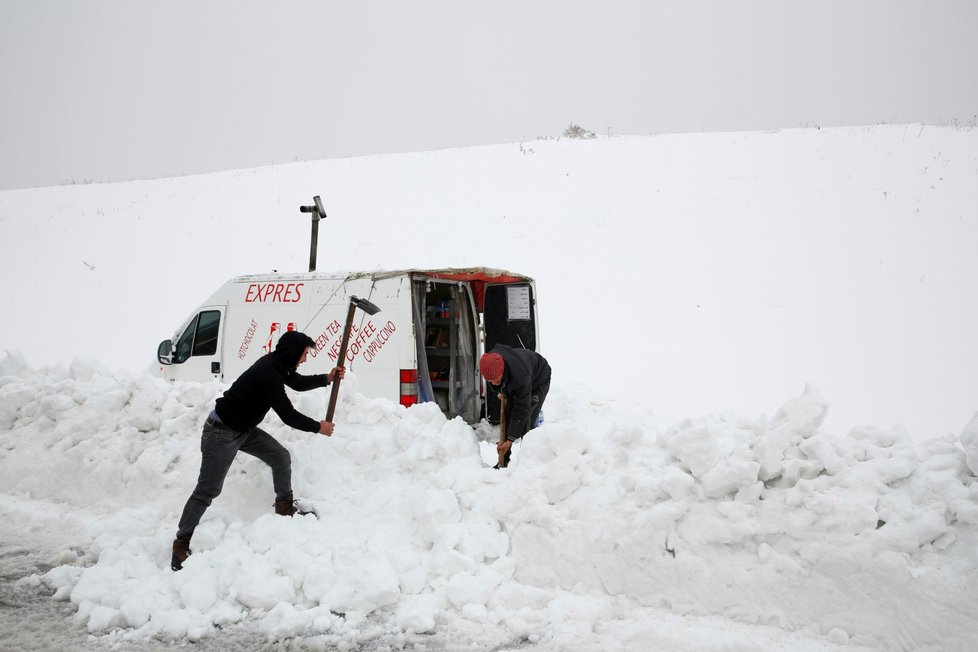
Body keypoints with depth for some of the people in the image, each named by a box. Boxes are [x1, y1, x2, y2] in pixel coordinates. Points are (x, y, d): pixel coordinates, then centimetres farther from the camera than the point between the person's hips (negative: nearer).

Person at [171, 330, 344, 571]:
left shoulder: (276, 363, -1)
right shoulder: (269, 374, -29)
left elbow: (299, 383, 19)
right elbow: (288, 415, -24)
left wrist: (327, 378, 4)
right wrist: (319, 427, -10)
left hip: (245, 428, 9)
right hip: (222, 432, -9)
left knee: (281, 457, 5)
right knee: (207, 490, -6)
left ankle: (285, 508, 19)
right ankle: (181, 544, 1)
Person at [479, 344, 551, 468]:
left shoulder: (520, 377, -47)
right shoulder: (489, 363, -31)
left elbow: (521, 410, -37)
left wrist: (511, 439, -32)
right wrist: (501, 390, 2)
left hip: (537, 381, -6)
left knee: (526, 423, -17)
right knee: (507, 417, 1)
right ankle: (503, 461, 8)